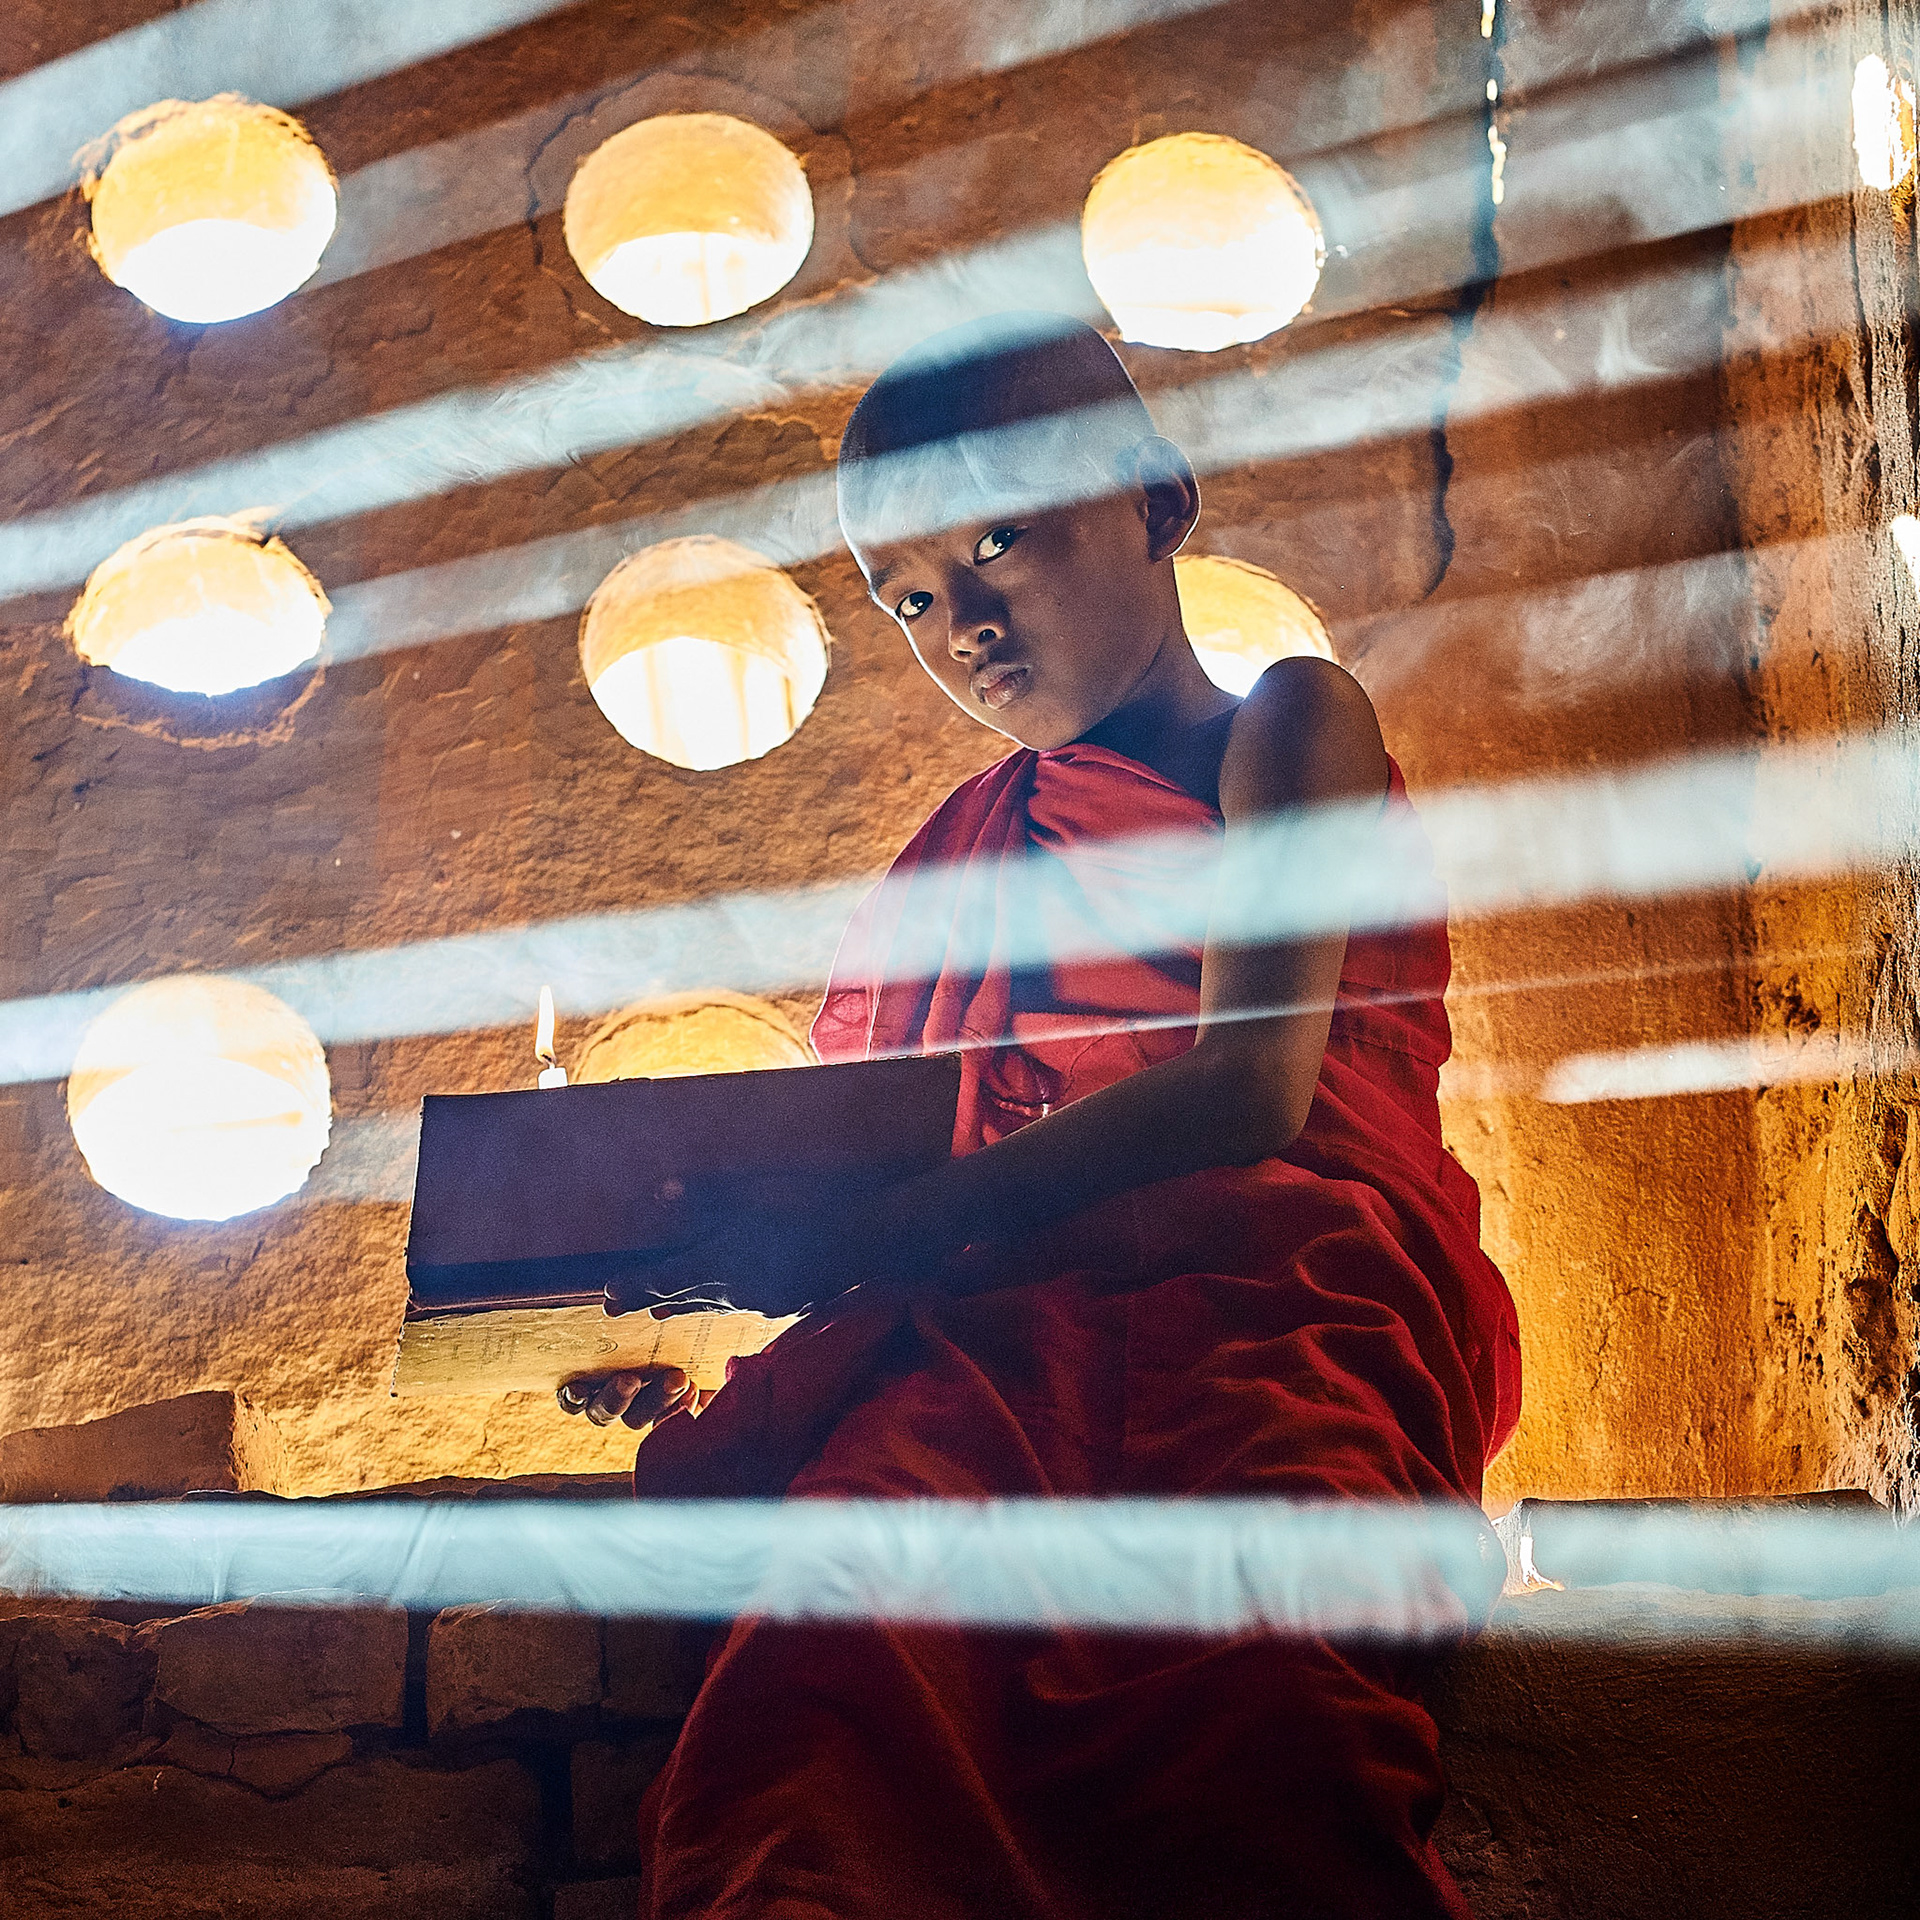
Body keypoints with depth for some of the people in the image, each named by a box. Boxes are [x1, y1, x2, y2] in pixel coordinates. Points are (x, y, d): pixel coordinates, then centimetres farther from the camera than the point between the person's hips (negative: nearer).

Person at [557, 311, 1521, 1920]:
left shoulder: (1292, 723, 14)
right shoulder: (955, 854, 31)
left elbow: (1250, 1086, -5)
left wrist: (858, 1239, -16)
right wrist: (690, 1304, 2)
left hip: (1276, 1287, -3)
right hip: (1000, 1318, 4)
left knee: (1237, 1696, -41)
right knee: (834, 1676, -35)